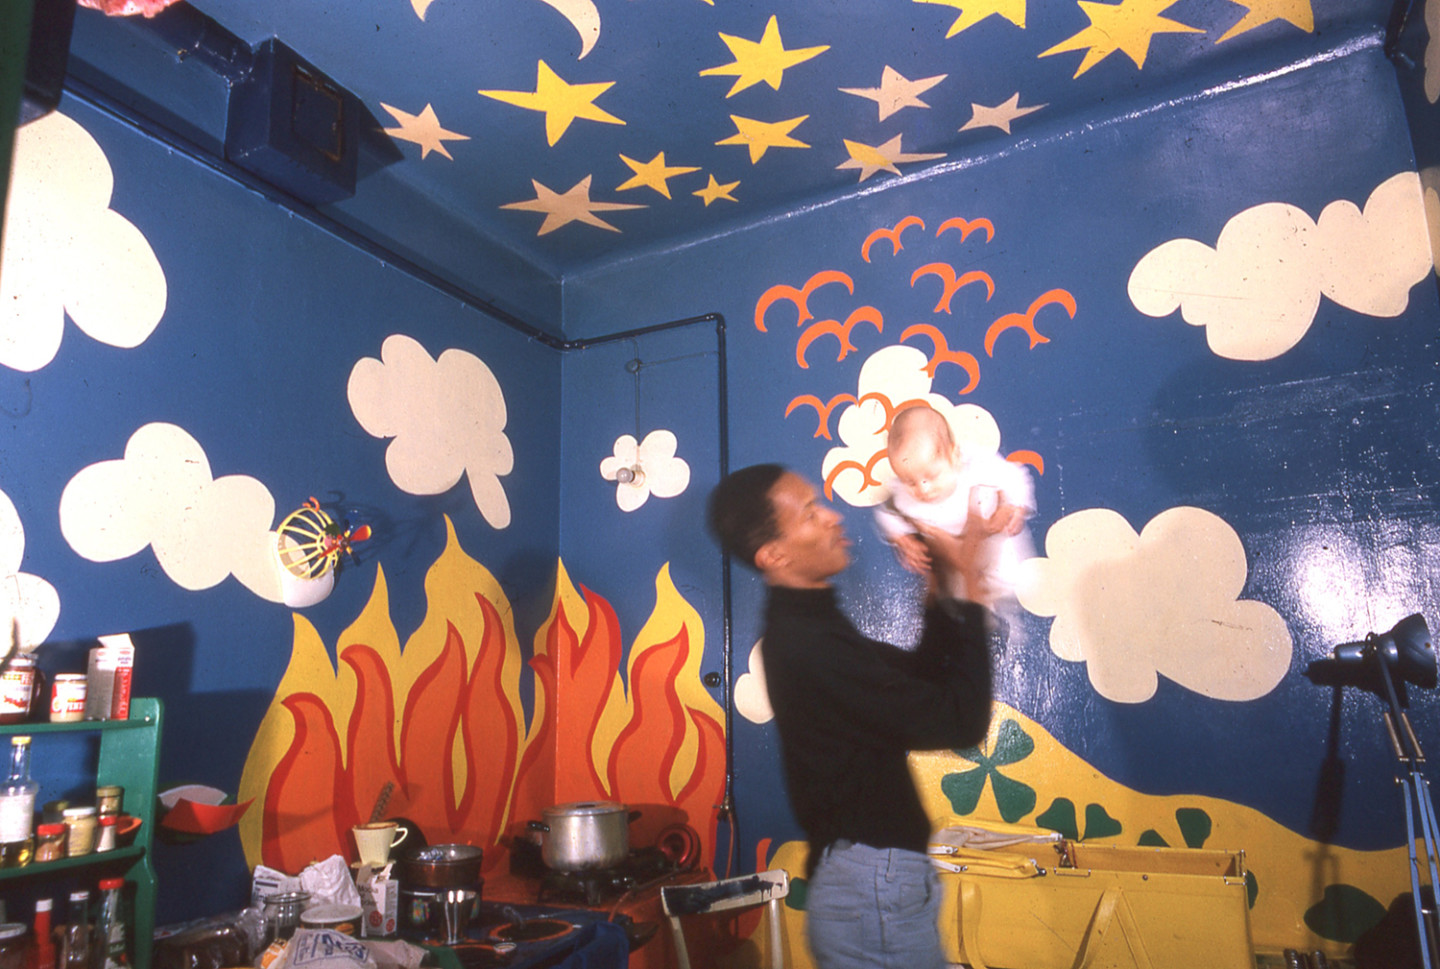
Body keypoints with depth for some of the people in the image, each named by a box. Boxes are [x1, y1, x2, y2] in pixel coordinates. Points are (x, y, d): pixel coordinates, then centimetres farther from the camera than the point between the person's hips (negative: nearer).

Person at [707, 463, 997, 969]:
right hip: (874, 890, -10)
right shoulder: (810, 646, -25)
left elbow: (919, 676, 13)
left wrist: (942, 591, 0)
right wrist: (968, 589, -17)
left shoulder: (804, 624, 7)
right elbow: (961, 721, -23)